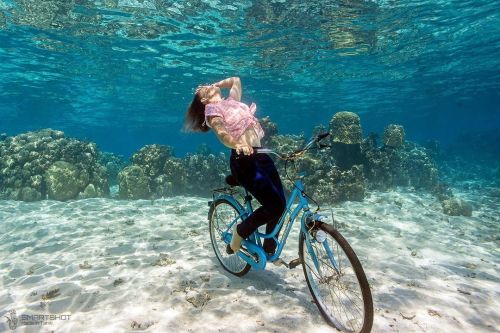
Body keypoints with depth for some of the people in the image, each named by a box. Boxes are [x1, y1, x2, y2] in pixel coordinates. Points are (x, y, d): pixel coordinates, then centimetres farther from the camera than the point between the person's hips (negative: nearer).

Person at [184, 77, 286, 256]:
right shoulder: (211, 109, 4)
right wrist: (237, 144, -34)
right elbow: (221, 132, -15)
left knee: (281, 204, 6)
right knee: (275, 206, -13)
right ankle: (240, 231, 11)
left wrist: (215, 85, 36)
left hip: (261, 156, 8)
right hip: (243, 160, -8)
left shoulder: (232, 101, 25)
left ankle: (269, 248, 25)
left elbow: (236, 80, 43)